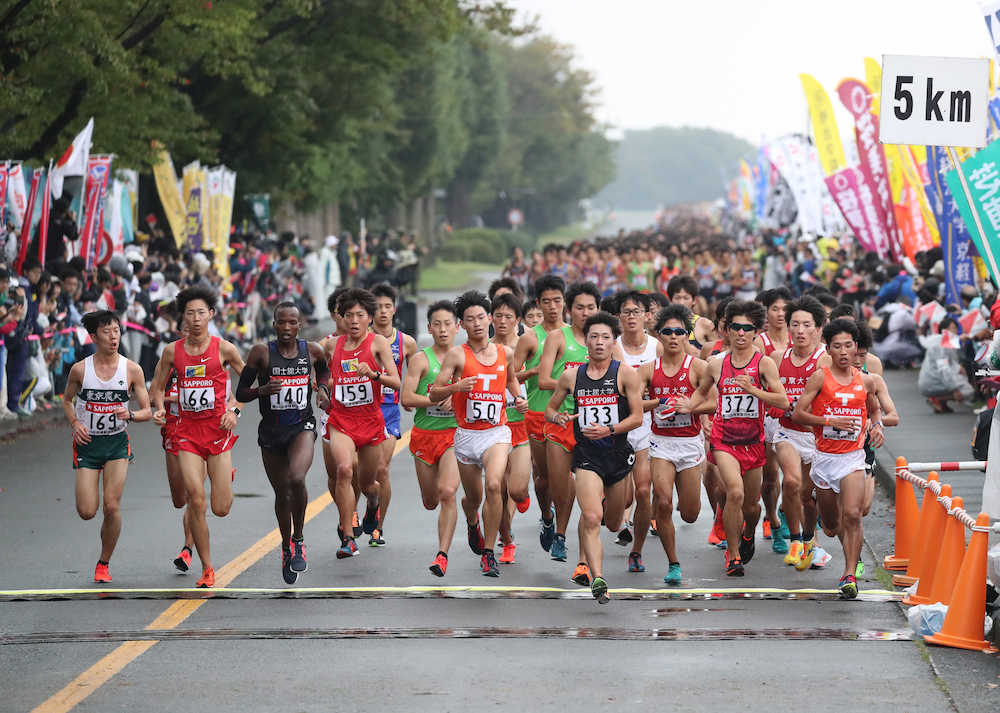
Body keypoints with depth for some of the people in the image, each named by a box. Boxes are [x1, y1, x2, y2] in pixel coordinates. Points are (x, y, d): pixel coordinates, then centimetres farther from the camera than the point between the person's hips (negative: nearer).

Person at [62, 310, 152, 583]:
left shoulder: (132, 370, -5)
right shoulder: (80, 369, -6)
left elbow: (147, 412, 0)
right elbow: (67, 400, 12)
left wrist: (130, 415, -21)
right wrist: (75, 423, -6)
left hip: (117, 443, 0)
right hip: (87, 442, 0)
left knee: (112, 507, -11)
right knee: (86, 512, -7)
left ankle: (104, 562, 9)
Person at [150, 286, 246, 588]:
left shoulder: (223, 348, -3)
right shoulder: (172, 351, 2)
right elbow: (157, 387, 15)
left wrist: (235, 410, -5)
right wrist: (159, 408, -4)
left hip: (218, 428, -1)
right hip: (188, 430, 1)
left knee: (221, 509, -1)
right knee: (196, 501, -11)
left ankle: (227, 478, 37)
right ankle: (206, 569, 3)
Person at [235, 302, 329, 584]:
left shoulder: (312, 350, 0)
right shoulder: (261, 353, -6)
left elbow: (324, 370, 24)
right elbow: (240, 393, -3)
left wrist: (323, 389, 4)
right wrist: (262, 390, -22)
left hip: (302, 427, -1)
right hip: (271, 431, 1)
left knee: (297, 479, -27)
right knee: (282, 493, 11)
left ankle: (298, 540, -6)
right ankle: (287, 549, 35)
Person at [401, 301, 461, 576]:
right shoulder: (420, 359, -1)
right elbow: (406, 399, -8)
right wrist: (440, 400, -16)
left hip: (454, 433, 0)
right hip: (424, 434, 0)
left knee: (447, 492, -20)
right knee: (430, 501, 10)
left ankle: (443, 554, -16)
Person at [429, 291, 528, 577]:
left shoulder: (505, 352, 6)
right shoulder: (457, 354, -4)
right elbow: (434, 394, -5)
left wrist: (519, 398, 10)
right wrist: (456, 387, -23)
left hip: (496, 432, 0)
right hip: (466, 434, 0)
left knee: (494, 486, -23)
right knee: (473, 497, 13)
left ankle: (489, 554, -13)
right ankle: (472, 521, 52)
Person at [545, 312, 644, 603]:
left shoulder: (625, 374, -3)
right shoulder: (571, 375, 3)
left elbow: (637, 417, -5)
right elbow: (549, 410, 15)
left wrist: (608, 430, -19)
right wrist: (558, 417, -8)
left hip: (618, 453, 1)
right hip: (586, 456, -1)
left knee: (613, 523, 16)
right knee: (592, 518, -20)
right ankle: (597, 579, -21)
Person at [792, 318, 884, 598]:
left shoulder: (865, 381, 5)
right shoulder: (820, 378, -5)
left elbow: (874, 409, 24)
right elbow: (798, 413, -8)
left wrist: (877, 426, 2)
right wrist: (831, 421, -19)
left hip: (853, 457, 0)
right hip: (825, 457, 0)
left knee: (852, 515, -19)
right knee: (831, 527, 11)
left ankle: (850, 575, -15)